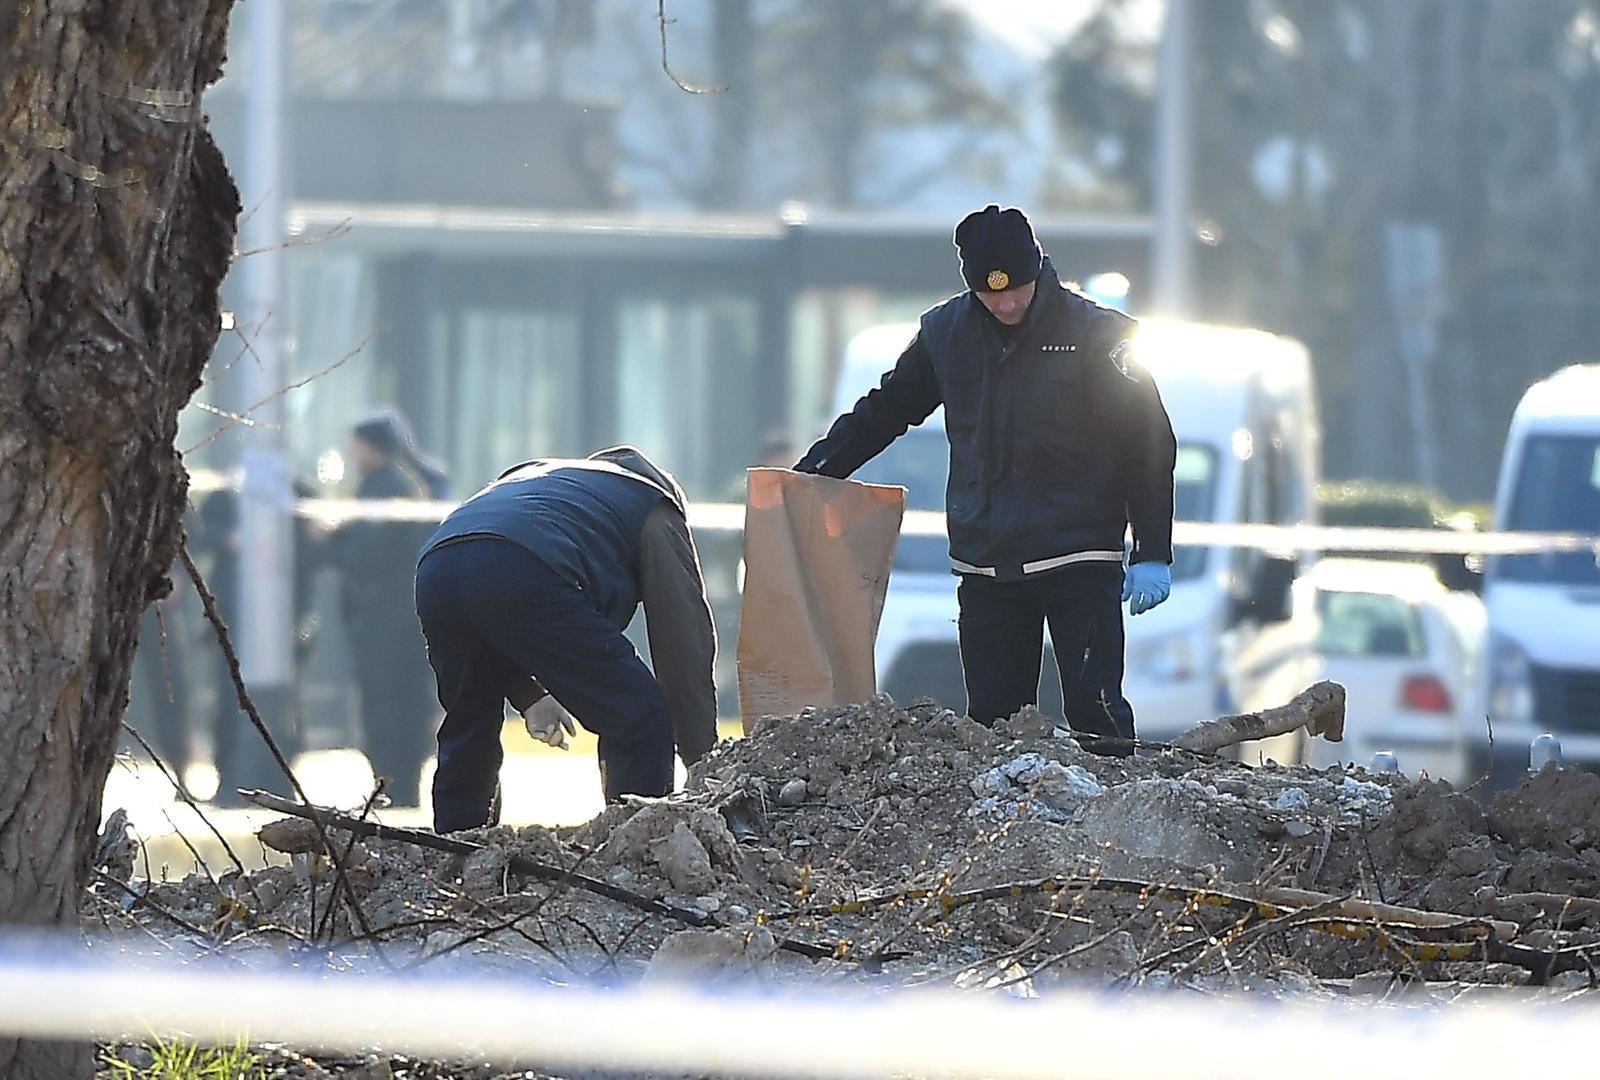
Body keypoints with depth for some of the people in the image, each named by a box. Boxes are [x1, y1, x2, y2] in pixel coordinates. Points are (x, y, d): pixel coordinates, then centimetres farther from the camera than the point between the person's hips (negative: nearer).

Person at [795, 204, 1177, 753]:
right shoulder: (945, 332, 7)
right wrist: (811, 474, 17)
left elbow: (1148, 445, -3)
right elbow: (883, 412, 22)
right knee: (992, 721, 3)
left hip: (1080, 563, -4)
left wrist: (1152, 556, -6)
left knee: (1095, 716, -11)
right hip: (984, 566, 4)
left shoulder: (1097, 333, -5)